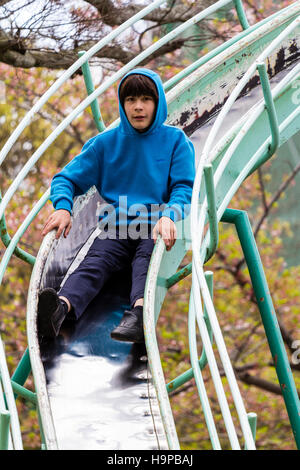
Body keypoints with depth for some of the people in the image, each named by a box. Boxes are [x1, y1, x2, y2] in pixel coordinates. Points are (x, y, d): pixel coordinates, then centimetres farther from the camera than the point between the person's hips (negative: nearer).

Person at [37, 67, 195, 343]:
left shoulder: (175, 140, 11)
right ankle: (61, 307, -59)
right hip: (116, 227, 1)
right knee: (95, 261, -29)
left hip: (156, 227, -1)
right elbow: (67, 178, 13)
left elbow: (184, 188, 1)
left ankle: (138, 313, -64)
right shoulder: (106, 143, 15)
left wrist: (169, 216, -23)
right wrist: (63, 207, -11)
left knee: (147, 260, -34)